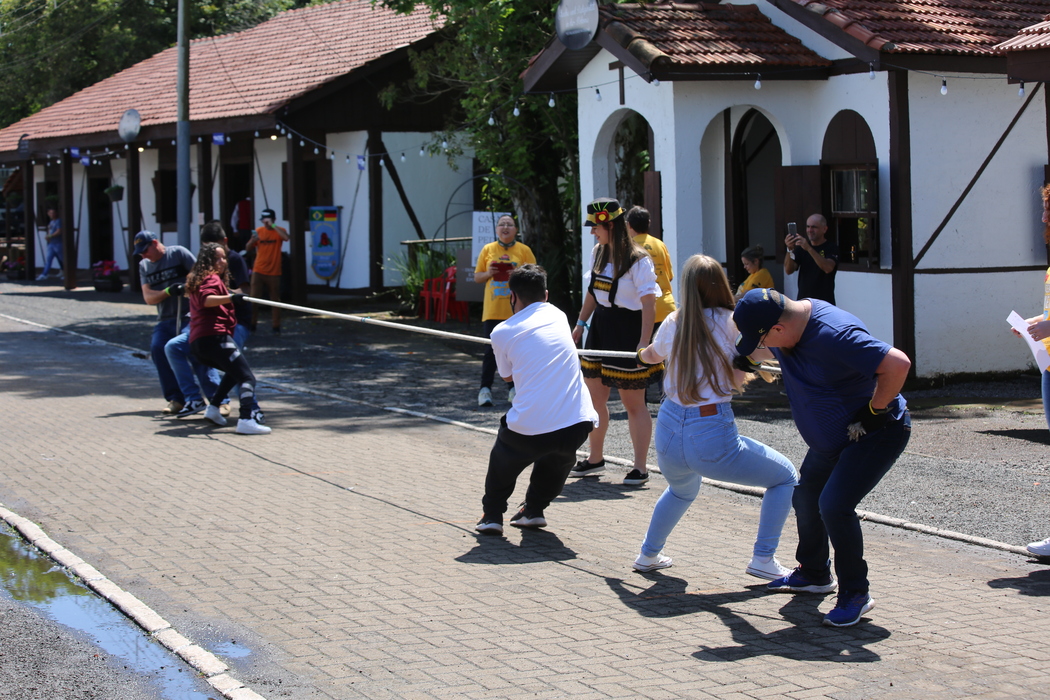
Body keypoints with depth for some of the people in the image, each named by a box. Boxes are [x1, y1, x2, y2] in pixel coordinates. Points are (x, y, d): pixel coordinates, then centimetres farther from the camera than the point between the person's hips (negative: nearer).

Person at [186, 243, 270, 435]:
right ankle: (247, 419, -39)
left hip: (197, 343, 9)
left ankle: (213, 407, 20)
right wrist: (230, 298, -37)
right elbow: (206, 299, -23)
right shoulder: (212, 278, -1)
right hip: (215, 337, -9)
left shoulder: (197, 279, 26)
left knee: (235, 371, 31)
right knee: (247, 377, -18)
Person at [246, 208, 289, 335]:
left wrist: (272, 225, -23)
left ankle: (276, 327, 10)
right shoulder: (259, 231, 6)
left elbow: (286, 237, -24)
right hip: (258, 271, 2)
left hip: (273, 272, -2)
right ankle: (251, 324, 6)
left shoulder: (279, 231, -1)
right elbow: (248, 248, 7)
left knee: (275, 300, 4)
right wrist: (253, 240, -14)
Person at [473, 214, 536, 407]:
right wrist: (488, 274, -8)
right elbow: (477, 277, 12)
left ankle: (513, 389, 12)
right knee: (491, 350, -5)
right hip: (493, 310, 0)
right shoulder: (488, 250, 9)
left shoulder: (524, 250, 5)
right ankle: (485, 389, -2)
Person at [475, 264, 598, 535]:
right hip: (578, 426, 3)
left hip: (529, 430, -2)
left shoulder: (502, 332, 3)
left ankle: (492, 514, 28)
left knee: (503, 458, 29)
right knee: (560, 457, 36)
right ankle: (534, 510, 36)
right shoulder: (558, 316, 13)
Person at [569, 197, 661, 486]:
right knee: (594, 397, 12)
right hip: (600, 328, 8)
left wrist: (644, 343, -27)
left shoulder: (638, 261, -16)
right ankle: (595, 459, 27)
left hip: (627, 332, -8)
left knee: (633, 402, 0)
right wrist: (580, 324, 19)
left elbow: (649, 303, -20)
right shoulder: (597, 253, 7)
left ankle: (640, 467, 9)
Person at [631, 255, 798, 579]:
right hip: (713, 436, -5)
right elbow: (738, 381, -1)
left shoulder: (673, 324, 6)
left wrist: (641, 354, 51)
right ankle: (763, 558, 8)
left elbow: (650, 355, 29)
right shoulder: (731, 322, -7)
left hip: (668, 433, 5)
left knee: (682, 489, 39)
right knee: (786, 477, 15)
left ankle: (649, 553, 43)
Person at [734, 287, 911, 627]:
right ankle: (814, 574, 41)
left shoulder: (834, 335, -35)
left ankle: (856, 594, -4)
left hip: (876, 433, -10)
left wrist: (874, 411, -29)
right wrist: (743, 360, 5)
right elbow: (765, 351, 21)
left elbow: (898, 364, -38)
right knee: (805, 497, 19)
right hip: (830, 439, 10)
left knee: (834, 504, -21)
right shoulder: (787, 322, -6)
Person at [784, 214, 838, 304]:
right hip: (803, 301, 4)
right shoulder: (801, 248, 10)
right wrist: (790, 250, -17)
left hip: (825, 303, -4)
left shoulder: (831, 248, -2)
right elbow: (788, 270, 1)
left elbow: (828, 268, -22)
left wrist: (809, 248, -30)